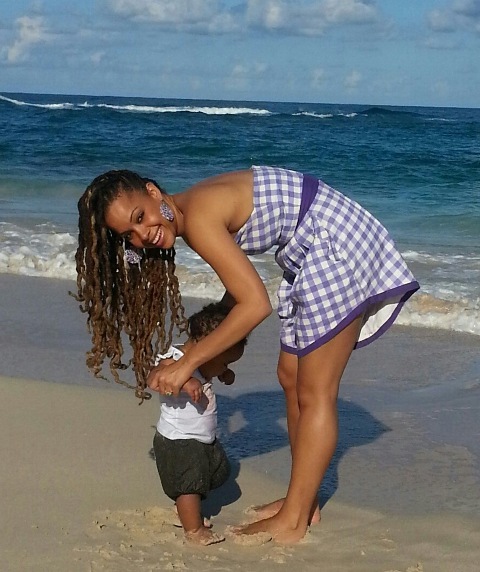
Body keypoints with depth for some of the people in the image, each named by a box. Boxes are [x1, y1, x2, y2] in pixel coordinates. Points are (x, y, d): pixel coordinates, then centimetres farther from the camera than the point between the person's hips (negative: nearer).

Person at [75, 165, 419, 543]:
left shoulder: (198, 217, -21)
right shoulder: (199, 209, 7)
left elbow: (256, 304, -23)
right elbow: (240, 288, 16)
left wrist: (187, 364, -18)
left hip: (336, 245, -10)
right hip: (311, 256, 10)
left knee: (314, 392, -4)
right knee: (292, 380, 15)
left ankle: (293, 522, 4)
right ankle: (303, 502, 24)